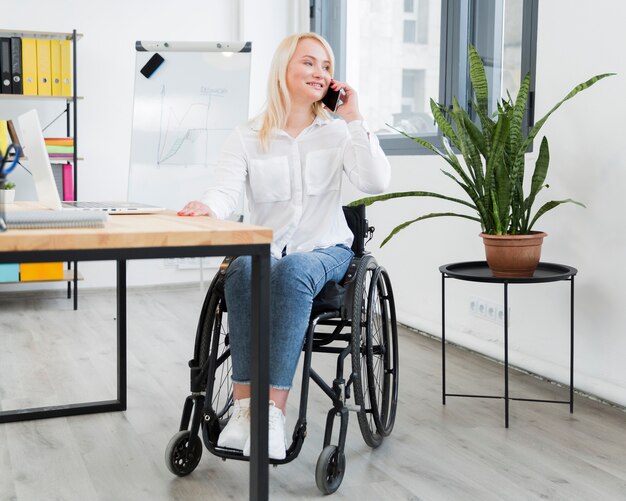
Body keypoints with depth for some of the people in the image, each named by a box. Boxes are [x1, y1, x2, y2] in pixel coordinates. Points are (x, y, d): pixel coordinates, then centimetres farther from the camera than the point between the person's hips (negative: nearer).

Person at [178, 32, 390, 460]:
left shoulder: (338, 131, 8)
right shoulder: (247, 138, 6)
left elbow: (376, 182, -8)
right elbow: (227, 192, -10)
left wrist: (354, 119, -6)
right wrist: (206, 206, -33)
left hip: (325, 250, 0)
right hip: (266, 250, 1)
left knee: (293, 271, -37)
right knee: (244, 269, -36)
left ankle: (273, 411, -39)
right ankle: (245, 405, -35)